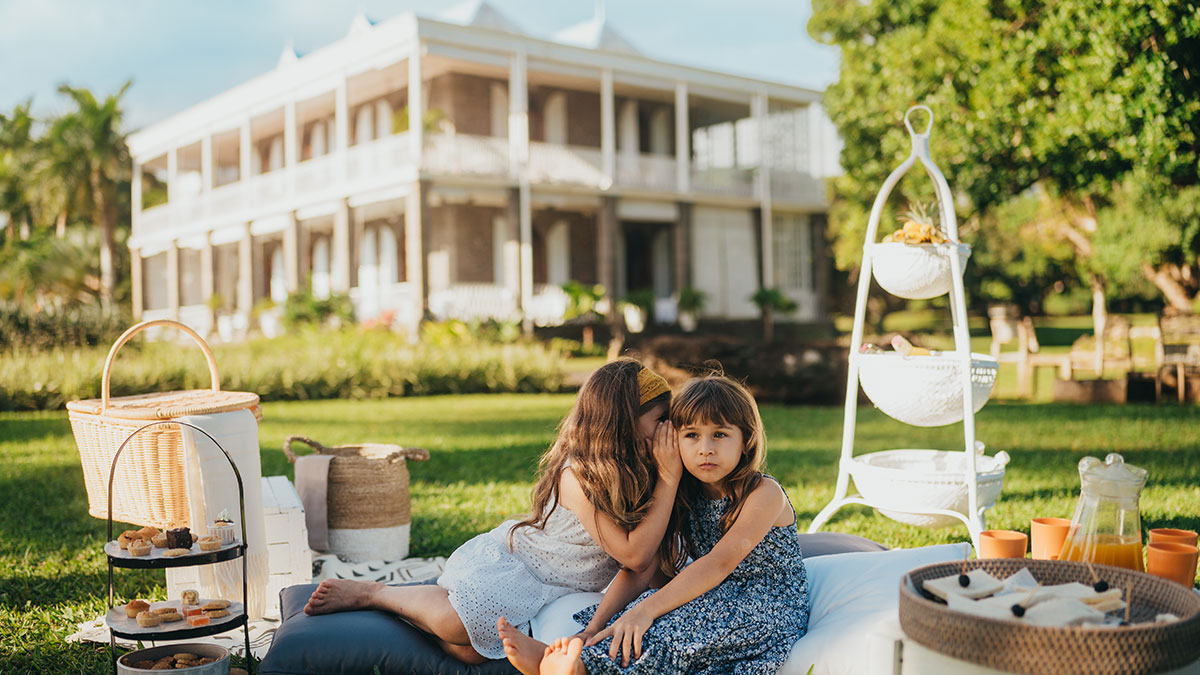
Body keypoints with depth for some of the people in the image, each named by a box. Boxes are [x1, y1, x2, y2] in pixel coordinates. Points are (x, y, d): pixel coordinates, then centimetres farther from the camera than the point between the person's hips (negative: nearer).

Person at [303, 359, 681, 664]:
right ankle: (371, 593, -5)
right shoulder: (579, 475, -23)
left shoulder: (633, 467, 1)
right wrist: (669, 478, -25)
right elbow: (634, 555, -26)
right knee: (459, 626, -34)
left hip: (541, 583, 6)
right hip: (506, 558, -6)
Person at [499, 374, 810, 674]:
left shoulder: (764, 493, -14)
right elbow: (640, 567, -5)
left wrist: (645, 609, -38)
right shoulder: (683, 499, 4)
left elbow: (719, 563, -27)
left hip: (769, 611, -6)